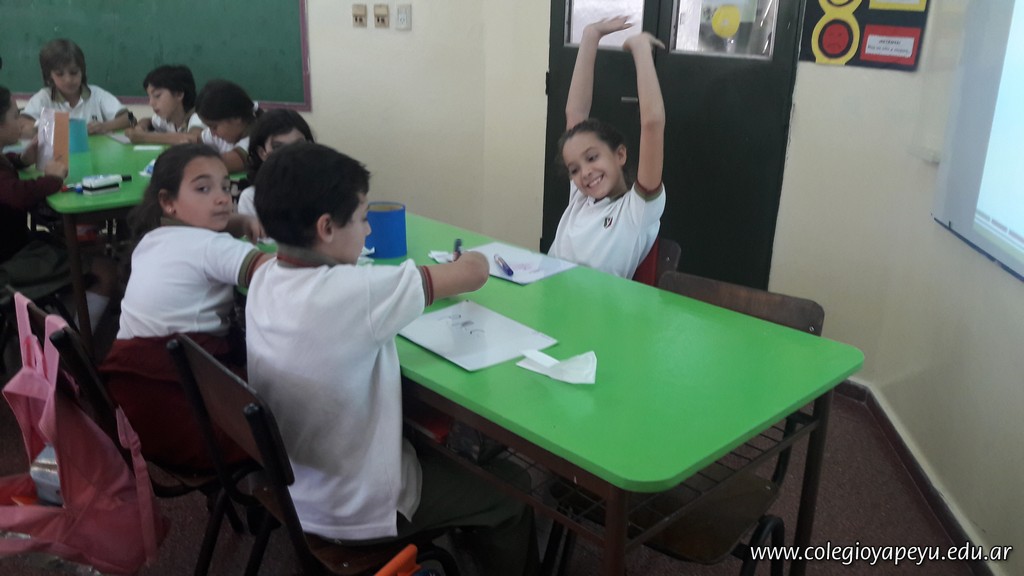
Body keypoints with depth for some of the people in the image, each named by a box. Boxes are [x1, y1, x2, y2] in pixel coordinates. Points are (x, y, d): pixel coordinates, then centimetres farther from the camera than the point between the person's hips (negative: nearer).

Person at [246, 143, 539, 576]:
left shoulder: (264, 280, -9)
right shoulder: (353, 294, -32)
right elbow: (475, 272, -22)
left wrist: (434, 278, -1)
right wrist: (468, 259, 3)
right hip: (355, 511, -7)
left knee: (433, 442, 30)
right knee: (511, 489, 12)